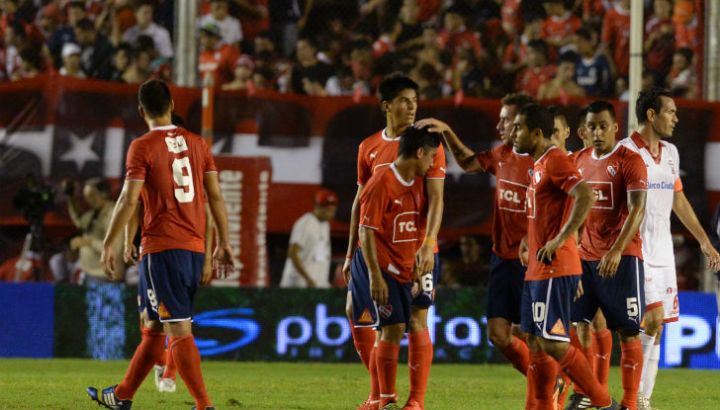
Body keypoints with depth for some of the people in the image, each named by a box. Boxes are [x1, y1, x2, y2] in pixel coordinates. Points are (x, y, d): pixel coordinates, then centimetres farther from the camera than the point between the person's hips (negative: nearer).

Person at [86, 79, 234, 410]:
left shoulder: (143, 147, -8)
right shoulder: (196, 143, 9)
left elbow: (128, 200, -12)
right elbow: (215, 196, 9)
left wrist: (108, 245, -5)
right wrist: (223, 243, 14)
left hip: (161, 246, -6)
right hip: (194, 247, 6)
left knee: (179, 330, -8)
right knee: (154, 325, 16)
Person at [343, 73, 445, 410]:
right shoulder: (368, 148, 10)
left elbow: (436, 199, -9)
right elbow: (361, 202, 15)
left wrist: (428, 244, -20)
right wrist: (351, 253, 13)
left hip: (415, 248, -5)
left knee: (416, 320, -4)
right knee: (355, 312, 3)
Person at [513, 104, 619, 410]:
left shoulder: (555, 161, -14)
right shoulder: (539, 164, 17)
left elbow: (585, 197, -28)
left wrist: (559, 240, -28)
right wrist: (530, 239, 19)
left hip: (555, 268, -10)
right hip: (537, 269, 10)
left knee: (551, 342, -12)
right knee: (535, 341, 10)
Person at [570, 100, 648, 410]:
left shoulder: (630, 160, -8)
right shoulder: (580, 160, 12)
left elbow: (637, 210, -16)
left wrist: (616, 251, -25)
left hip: (621, 258, -6)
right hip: (585, 256, 6)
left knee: (627, 331, -4)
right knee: (579, 324, 2)